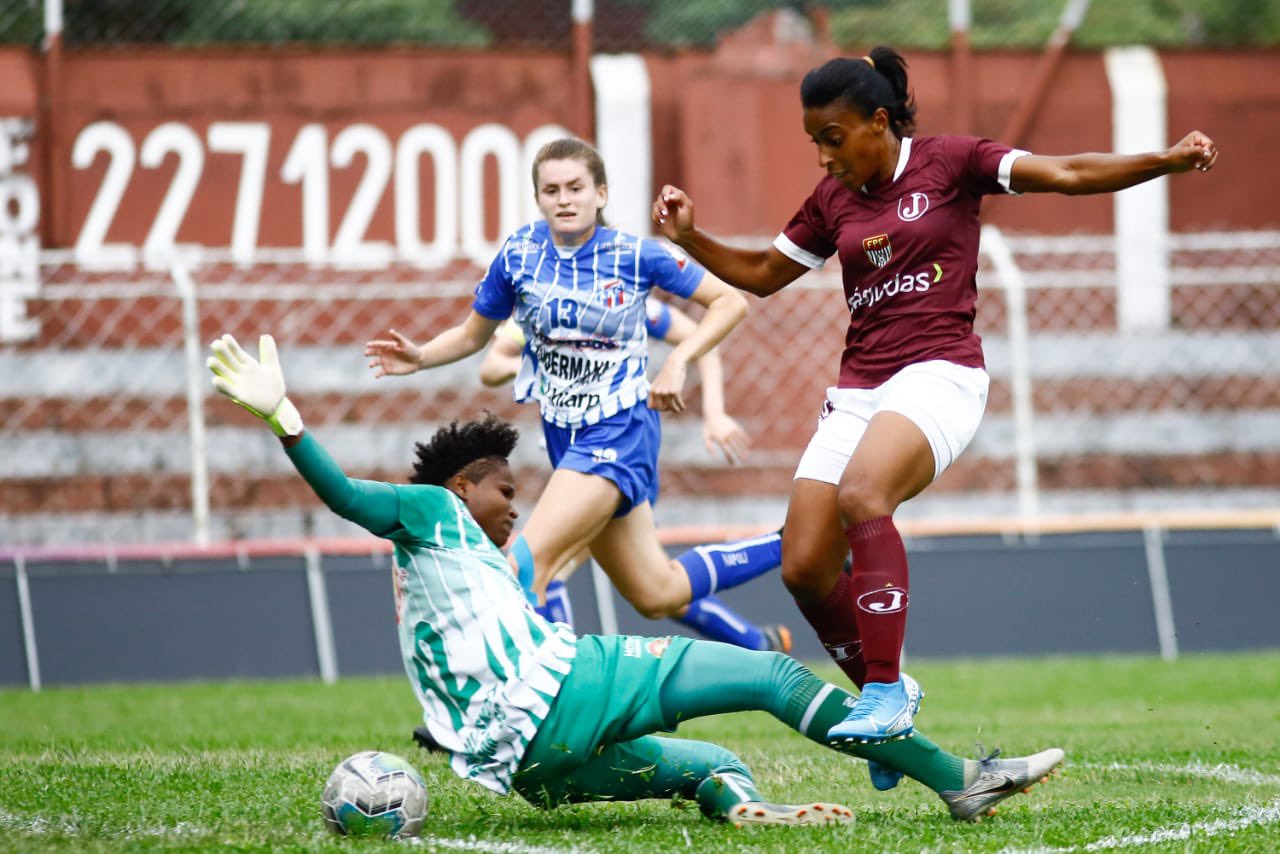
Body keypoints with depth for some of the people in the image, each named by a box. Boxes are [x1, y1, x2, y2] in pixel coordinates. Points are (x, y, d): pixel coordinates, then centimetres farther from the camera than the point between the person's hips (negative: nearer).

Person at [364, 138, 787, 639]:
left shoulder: (635, 255, -11)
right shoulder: (519, 255, -1)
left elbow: (729, 302, -3)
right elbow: (473, 334, 11)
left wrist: (677, 363, -16)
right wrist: (421, 357, -8)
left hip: (619, 430, -6)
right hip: (564, 435, 6)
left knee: (526, 562, -23)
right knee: (658, 595, 14)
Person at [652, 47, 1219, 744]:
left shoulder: (948, 162, 0)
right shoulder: (832, 199, 14)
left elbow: (1066, 175, -7)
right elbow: (763, 274, 27)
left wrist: (1166, 161, -20)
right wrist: (690, 238, 12)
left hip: (938, 373, -6)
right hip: (858, 390, 6)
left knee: (861, 495, -34)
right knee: (804, 571, -4)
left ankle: (885, 693, -31)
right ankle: (881, 701, 18)